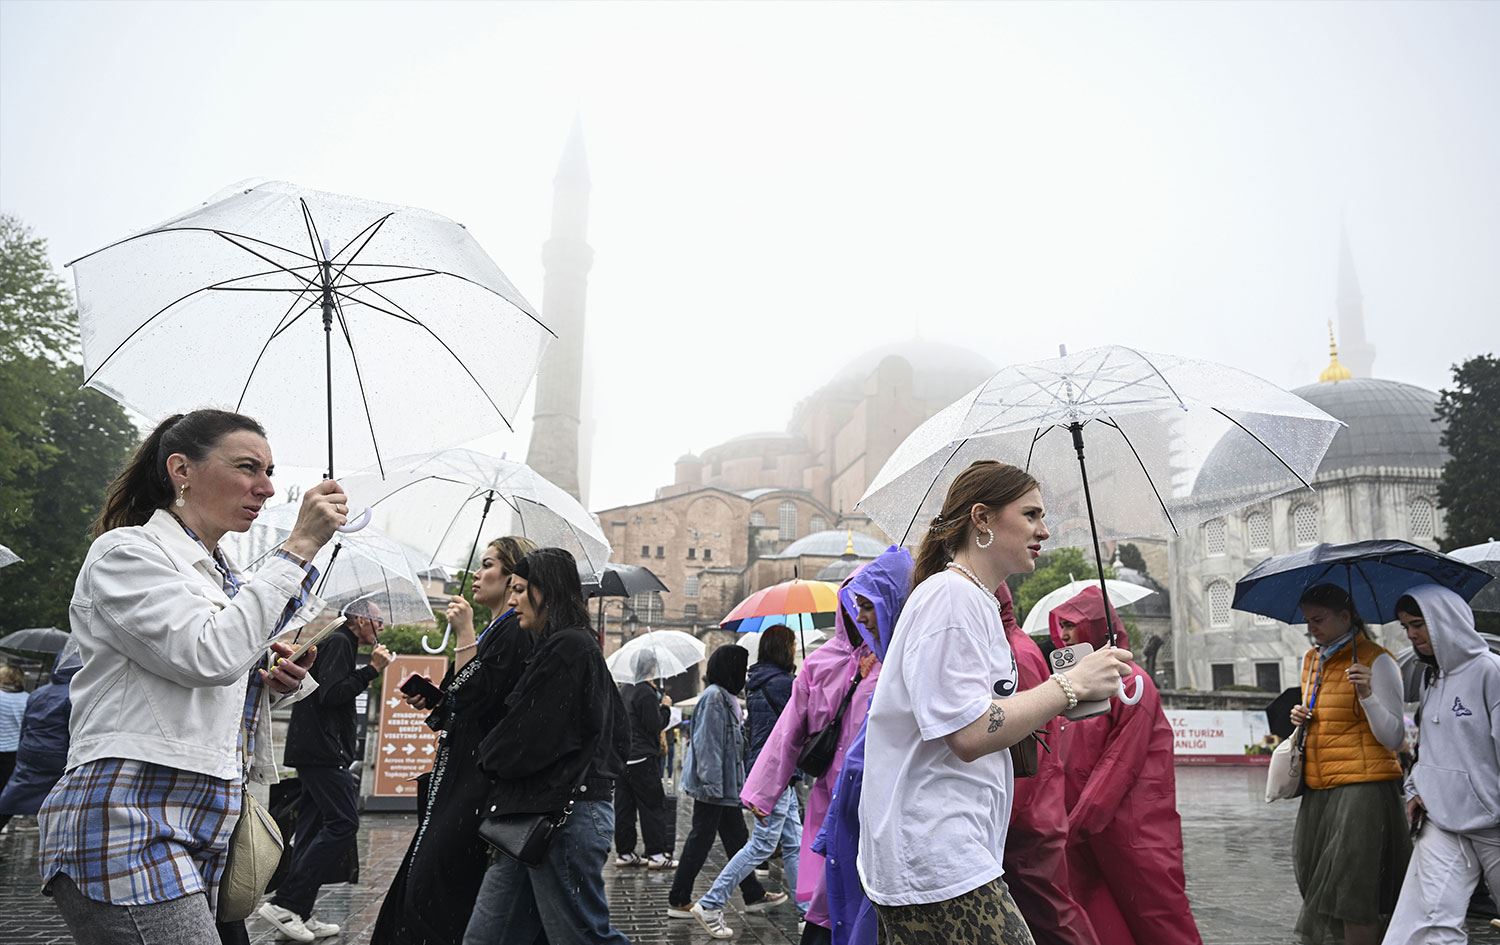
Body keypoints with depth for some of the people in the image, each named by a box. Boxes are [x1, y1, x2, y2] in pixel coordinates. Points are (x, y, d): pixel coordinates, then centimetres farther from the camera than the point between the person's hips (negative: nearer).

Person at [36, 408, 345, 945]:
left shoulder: (225, 577, 18)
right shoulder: (127, 551, -5)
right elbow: (211, 654, -21)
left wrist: (275, 683, 6)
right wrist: (299, 547, -18)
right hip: (128, 826, -8)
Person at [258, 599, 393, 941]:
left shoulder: (337, 643, 23)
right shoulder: (339, 643, -9)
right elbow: (330, 694, -19)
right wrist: (372, 669, -15)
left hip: (315, 752, 11)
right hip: (323, 749, -11)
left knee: (314, 827, 9)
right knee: (344, 822, -13)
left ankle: (299, 914, 10)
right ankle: (285, 903, -12)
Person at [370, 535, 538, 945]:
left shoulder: (515, 631, -14)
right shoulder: (496, 629, 16)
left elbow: (473, 696, -21)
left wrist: (464, 634, -17)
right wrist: (432, 701, 9)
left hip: (479, 777, -10)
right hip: (460, 772, 10)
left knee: (431, 879, -7)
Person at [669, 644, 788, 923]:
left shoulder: (727, 697, 15)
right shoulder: (714, 697, -17)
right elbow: (707, 743, -21)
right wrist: (712, 783, -23)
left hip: (726, 784, 10)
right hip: (713, 785, -10)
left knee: (737, 838, 15)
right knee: (700, 840, -1)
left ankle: (753, 895, 23)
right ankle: (678, 901, 9)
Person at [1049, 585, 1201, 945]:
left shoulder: (1131, 681, -10)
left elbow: (1121, 760, -15)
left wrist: (1079, 822, -16)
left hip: (1133, 827, -7)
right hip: (1085, 821, 7)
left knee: (1157, 913, 3)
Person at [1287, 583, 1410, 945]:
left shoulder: (1376, 661, -8)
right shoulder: (1310, 660, 13)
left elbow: (1394, 738, -11)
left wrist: (1367, 695, -26)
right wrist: (1301, 719, 6)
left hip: (1362, 788, -7)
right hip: (1317, 789, 7)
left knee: (1353, 896, -5)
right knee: (1315, 883, 11)